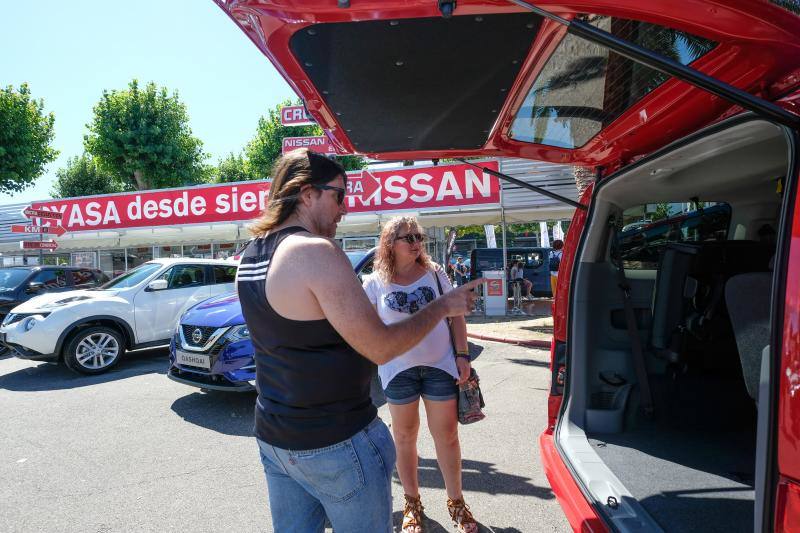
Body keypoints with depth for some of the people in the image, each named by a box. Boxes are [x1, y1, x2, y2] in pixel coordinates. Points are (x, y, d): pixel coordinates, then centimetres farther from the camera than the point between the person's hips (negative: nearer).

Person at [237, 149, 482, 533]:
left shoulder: (251, 255, 4)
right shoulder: (316, 251, -23)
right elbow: (380, 348, -22)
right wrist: (443, 306, -9)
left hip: (272, 438, 8)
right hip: (334, 444, -8)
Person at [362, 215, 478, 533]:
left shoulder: (434, 274, -2)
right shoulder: (375, 283, -5)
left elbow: (456, 316, 2)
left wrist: (462, 356, -5)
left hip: (440, 365, 1)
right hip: (398, 370, 0)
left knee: (447, 435, 9)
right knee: (404, 436, 13)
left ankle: (456, 502, 29)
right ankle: (412, 504, 32)